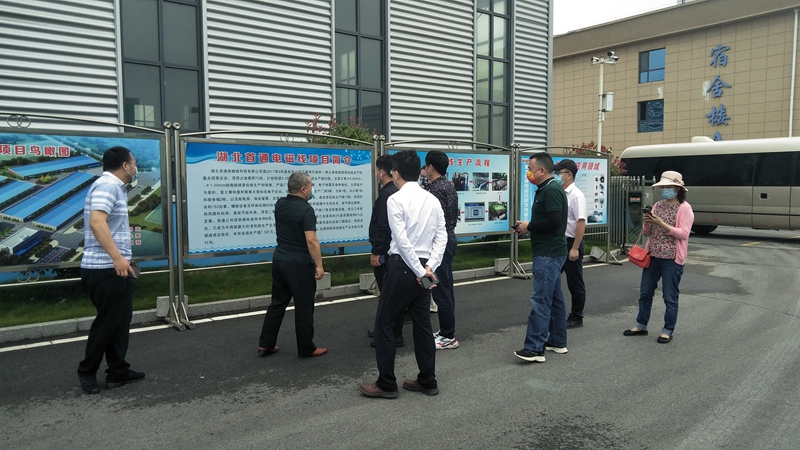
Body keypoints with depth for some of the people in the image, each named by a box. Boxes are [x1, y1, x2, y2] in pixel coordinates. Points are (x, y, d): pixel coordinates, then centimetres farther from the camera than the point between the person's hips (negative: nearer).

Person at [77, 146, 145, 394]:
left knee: (120, 320, 13)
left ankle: (118, 372, 20)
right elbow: (97, 222, -29)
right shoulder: (107, 185, -14)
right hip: (105, 269, -10)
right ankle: (87, 372, 18)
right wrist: (117, 257, -35)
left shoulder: (113, 186, 19)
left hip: (114, 268, 10)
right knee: (107, 322, 1)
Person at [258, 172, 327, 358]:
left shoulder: (280, 204, 5)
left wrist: (305, 199, 18)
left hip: (279, 259, 8)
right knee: (304, 308, 4)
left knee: (277, 303, 16)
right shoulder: (306, 210, -18)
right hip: (299, 264, -7)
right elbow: (311, 241, -23)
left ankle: (265, 345, 21)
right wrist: (319, 265, -17)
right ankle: (306, 348, 15)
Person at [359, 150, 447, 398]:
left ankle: (387, 384, 12)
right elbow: (441, 237, 2)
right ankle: (428, 381, 22)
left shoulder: (396, 199, -11)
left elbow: (402, 241, -18)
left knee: (384, 323, 5)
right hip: (423, 268, 7)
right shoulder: (433, 200, 9)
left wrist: (419, 271, -13)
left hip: (403, 266, -7)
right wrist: (429, 267, -5)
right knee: (423, 324, 14)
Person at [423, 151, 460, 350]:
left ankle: (449, 336, 1)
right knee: (446, 288, 14)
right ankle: (446, 331, 22)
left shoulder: (436, 189, -17)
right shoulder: (449, 186, 14)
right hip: (448, 238, 10)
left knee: (440, 290, -5)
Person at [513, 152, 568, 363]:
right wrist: (527, 226, 3)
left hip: (548, 254, -11)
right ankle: (558, 342, 23)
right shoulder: (545, 189, 17)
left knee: (541, 299, -11)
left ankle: (535, 348, -10)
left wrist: (529, 226, -14)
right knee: (554, 297, 15)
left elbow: (554, 220, -25)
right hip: (551, 252, 11)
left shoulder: (551, 190, -15)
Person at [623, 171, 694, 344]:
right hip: (652, 256, 6)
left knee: (670, 297, 4)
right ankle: (641, 326, 25)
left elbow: (683, 234, -15)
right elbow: (647, 232, 13)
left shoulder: (684, 208, -7)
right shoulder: (657, 205, 10)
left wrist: (662, 224, -22)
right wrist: (647, 223, -9)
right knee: (645, 293, 12)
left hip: (672, 259, -6)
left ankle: (668, 331, 15)